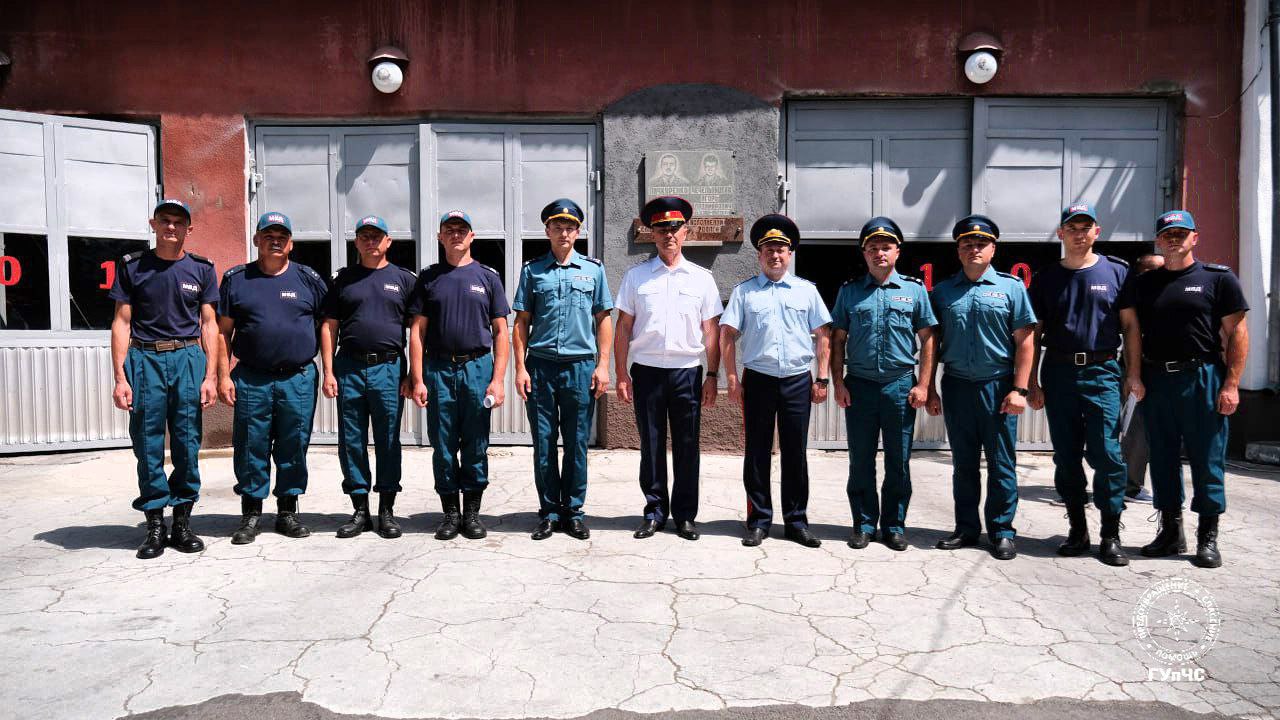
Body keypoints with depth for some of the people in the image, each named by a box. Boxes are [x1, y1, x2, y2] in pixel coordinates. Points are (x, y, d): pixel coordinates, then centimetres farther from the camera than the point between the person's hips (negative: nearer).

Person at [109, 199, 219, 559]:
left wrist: (210, 376, 0)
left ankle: (182, 522, 12)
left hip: (189, 358, 0)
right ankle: (155, 526, 11)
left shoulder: (201, 269, 9)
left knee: (188, 445, 2)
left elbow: (209, 324, 8)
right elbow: (122, 323, 5)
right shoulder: (132, 266, 7)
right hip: (144, 359, 0)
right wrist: (120, 377, -2)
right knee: (148, 445, 1)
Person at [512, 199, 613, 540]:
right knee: (543, 443, 5)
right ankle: (549, 512, 16)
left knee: (577, 444, 5)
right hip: (540, 366, 0)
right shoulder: (532, 270, 8)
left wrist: (602, 365, 0)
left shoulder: (593, 269, 9)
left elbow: (604, 319, 8)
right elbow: (521, 323, 8)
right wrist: (520, 367, 0)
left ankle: (573, 511, 17)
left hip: (581, 367, 0)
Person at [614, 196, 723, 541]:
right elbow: (623, 328, 6)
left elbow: (712, 331, 7)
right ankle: (655, 511, 17)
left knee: (686, 446, 4)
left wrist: (712, 376, 1)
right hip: (646, 370, 0)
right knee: (651, 445, 6)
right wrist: (621, 374, 0)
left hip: (687, 371, 0)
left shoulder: (702, 278, 7)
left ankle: (685, 515, 16)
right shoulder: (636, 276, 7)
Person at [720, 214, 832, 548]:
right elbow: (727, 335, 4)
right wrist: (732, 379, -2)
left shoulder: (806, 290, 8)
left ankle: (796, 521, 17)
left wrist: (822, 379, 4)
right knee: (757, 452, 5)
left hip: (798, 380, 1)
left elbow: (823, 335, 9)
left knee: (795, 453, 6)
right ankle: (758, 521, 15)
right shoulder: (744, 291, 6)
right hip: (758, 380, 0)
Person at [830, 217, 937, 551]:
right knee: (860, 460, 6)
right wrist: (838, 383, 0)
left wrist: (923, 384, -3)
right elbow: (838, 340, 8)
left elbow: (928, 339, 5)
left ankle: (894, 525, 20)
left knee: (898, 461, 7)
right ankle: (864, 524, 19)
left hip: (901, 385, 0)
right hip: (859, 385, 1)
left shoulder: (914, 289, 5)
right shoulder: (849, 291, 7)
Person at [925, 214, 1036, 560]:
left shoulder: (1011, 287, 2)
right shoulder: (943, 291, 8)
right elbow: (933, 343, 9)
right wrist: (929, 390, 5)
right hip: (956, 386, 2)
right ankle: (966, 528, 21)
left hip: (997, 387, -2)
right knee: (963, 463, 11)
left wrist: (1019, 389, -8)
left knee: (1001, 464, 3)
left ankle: (1001, 532, 15)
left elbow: (1024, 341, -1)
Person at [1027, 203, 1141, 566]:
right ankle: (1077, 529, 18)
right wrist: (1032, 383, 4)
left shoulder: (1116, 272, 6)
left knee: (1106, 453, -7)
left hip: (1102, 372, -2)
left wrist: (1133, 374, -2)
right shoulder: (1046, 278, 10)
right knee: (1066, 456, 6)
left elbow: (1131, 327, 6)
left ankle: (1110, 535, 3)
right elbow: (1034, 333, 10)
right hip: (1059, 372, 2)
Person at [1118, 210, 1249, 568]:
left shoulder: (1218, 278, 2)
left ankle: (1208, 536, 12)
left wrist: (1231, 384, -9)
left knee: (1207, 459, 1)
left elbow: (1237, 332, -2)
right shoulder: (1143, 283, 12)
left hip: (1202, 379, -3)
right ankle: (1170, 531, 22)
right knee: (1163, 458, 10)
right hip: (1155, 380, 4)